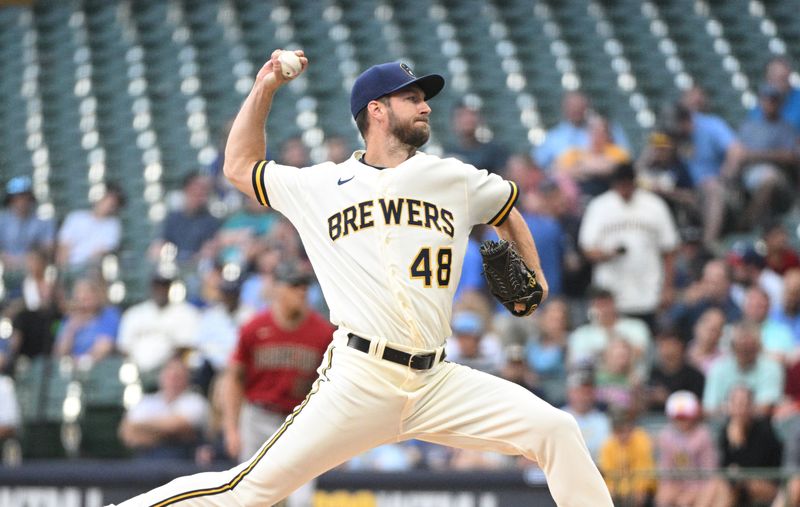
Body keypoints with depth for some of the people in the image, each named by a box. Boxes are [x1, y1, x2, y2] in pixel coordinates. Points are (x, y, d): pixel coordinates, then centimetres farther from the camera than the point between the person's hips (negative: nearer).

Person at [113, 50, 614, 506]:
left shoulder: (457, 180, 14)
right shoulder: (320, 186, 10)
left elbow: (507, 210, 33)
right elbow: (240, 166, 24)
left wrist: (533, 276, 21)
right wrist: (264, 89, 19)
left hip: (437, 383, 3)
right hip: (356, 383, -3)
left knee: (556, 431, -10)